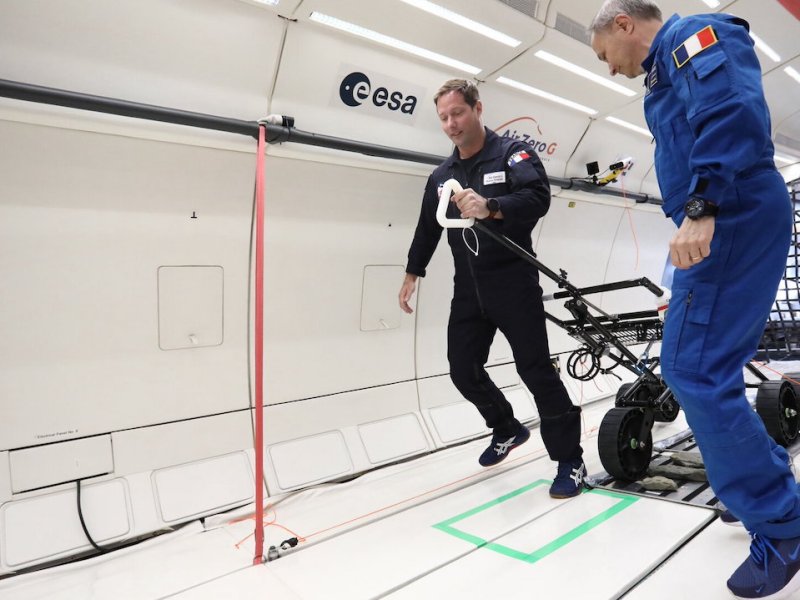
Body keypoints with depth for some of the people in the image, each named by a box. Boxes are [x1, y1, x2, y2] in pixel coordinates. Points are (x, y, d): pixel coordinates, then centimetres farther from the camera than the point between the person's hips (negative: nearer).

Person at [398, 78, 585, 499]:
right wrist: (412, 273, 19)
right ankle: (508, 430, 32)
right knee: (463, 371, 6)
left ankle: (570, 460, 12)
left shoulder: (513, 154, -3)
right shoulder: (441, 176, 15)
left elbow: (539, 197, -21)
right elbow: (427, 228, 22)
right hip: (468, 290, 6)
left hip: (514, 285, -6)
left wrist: (490, 206, -37)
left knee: (536, 370, -4)